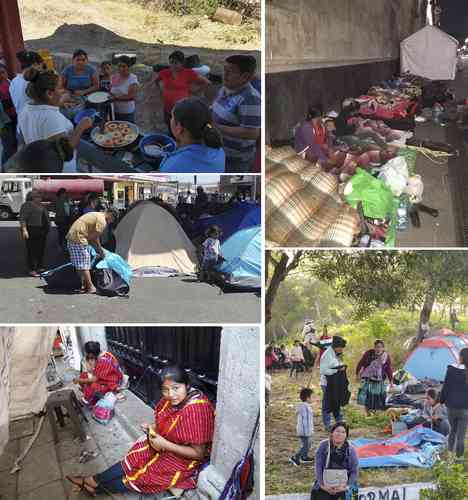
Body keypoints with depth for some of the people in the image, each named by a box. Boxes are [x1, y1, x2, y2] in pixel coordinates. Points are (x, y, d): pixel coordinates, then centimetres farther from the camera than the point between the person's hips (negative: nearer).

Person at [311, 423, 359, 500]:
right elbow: (318, 467, -3)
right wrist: (322, 485, -11)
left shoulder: (351, 449, 0)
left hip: (343, 484, 0)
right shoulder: (323, 445, -1)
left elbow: (354, 471, 1)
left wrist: (346, 486, -11)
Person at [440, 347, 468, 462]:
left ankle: (450, 451, 28)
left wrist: (442, 400, 10)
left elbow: (445, 387, -3)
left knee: (453, 430, 21)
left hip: (451, 405, 2)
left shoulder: (451, 369, -9)